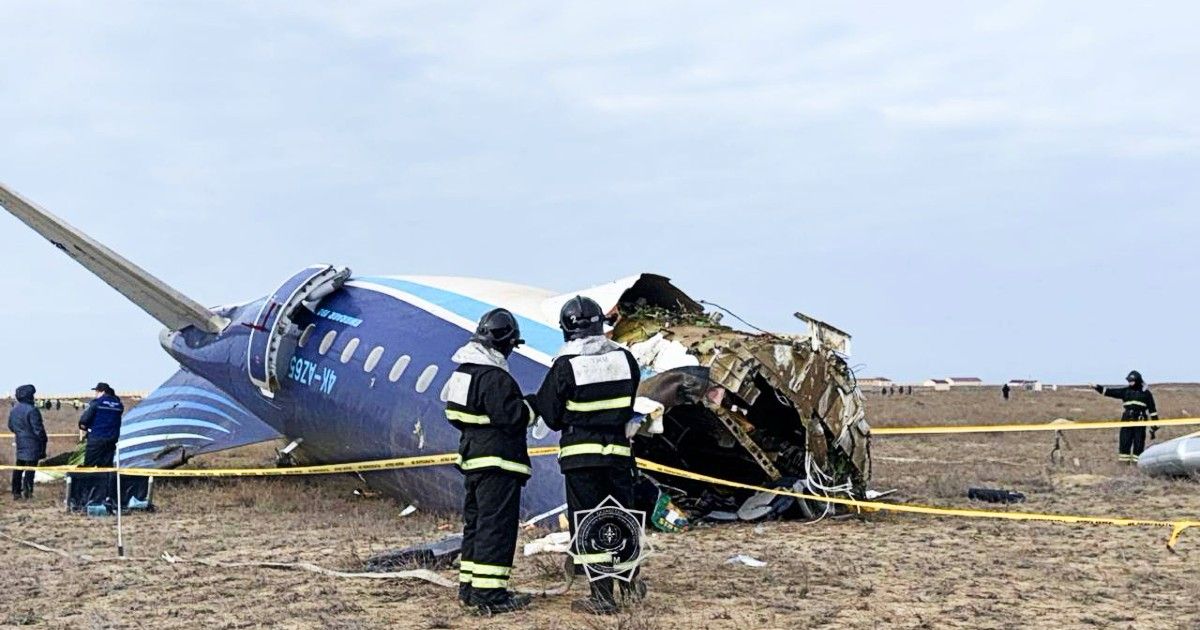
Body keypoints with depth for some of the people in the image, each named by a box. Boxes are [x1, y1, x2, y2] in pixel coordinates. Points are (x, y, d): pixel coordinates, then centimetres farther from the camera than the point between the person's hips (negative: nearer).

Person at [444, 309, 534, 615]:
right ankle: (489, 593, -8)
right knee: (497, 526, -7)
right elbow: (514, 417, -21)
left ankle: (468, 586, 23)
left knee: (475, 523, 16)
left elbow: (455, 415, 18)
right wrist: (531, 406, -4)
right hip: (498, 463, -10)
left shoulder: (463, 371, 12)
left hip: (473, 459, 10)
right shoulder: (496, 378, -20)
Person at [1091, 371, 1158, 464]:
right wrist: (1098, 387, -8)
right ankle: (1124, 460, 8)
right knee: (1124, 442, 1)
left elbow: (1152, 409, 3)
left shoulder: (1146, 393, 2)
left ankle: (1137, 461, 7)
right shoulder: (1125, 391, 10)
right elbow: (1110, 391, 5)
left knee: (1139, 442, 0)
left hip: (1140, 421, -3)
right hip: (1127, 420, 3)